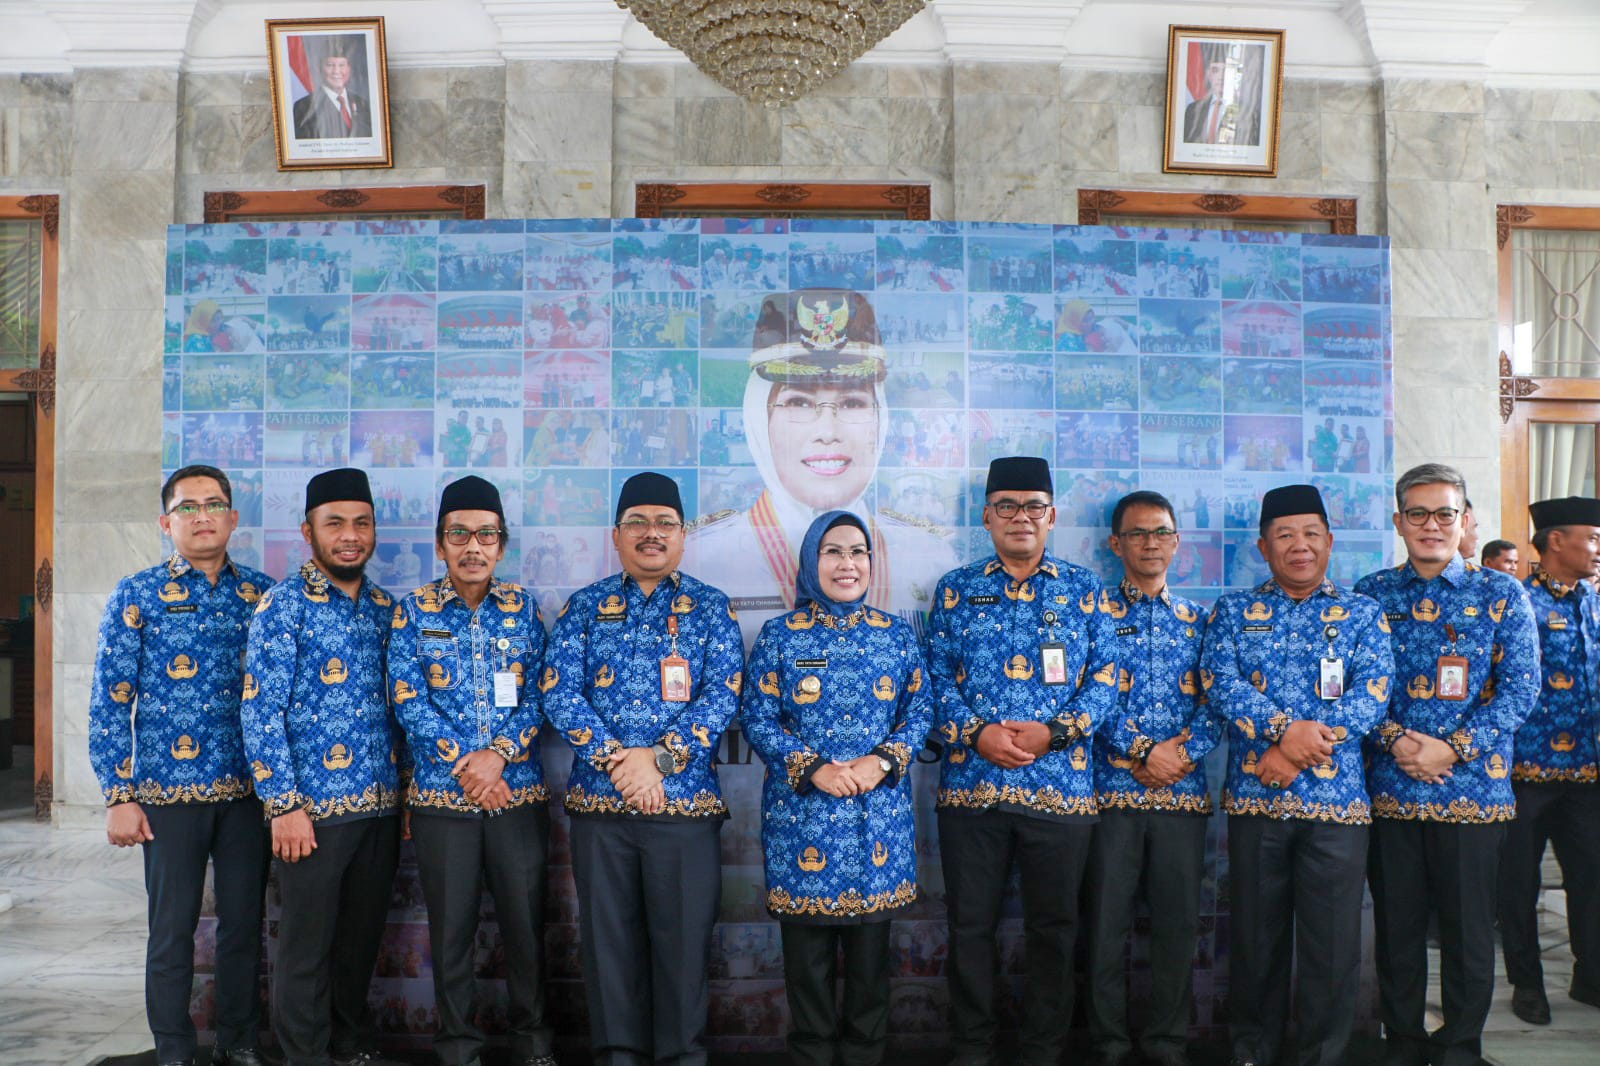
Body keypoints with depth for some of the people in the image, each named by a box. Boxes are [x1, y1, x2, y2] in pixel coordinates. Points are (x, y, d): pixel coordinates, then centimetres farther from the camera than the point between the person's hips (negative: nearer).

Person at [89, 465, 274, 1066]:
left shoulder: (262, 594, 5)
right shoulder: (136, 596, -1)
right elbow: (108, 704, -2)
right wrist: (119, 796, -7)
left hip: (248, 790, 2)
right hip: (169, 791, -2)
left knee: (244, 922, 11)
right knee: (172, 928, 8)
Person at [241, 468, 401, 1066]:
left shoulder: (384, 608, 10)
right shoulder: (284, 604, -7)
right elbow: (261, 712, -11)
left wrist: (403, 789, 11)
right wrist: (284, 805, -15)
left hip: (381, 807, 5)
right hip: (313, 808, -5)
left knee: (361, 939, 16)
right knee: (306, 947, 5)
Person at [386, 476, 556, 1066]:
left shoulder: (522, 606, 5)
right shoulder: (414, 610, 1)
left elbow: (538, 694, 0)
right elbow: (407, 700, -6)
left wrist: (498, 754, -15)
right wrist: (463, 764, -15)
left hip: (519, 792, 1)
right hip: (441, 796, -1)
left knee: (525, 920, 7)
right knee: (450, 928, 8)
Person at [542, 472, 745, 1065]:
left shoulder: (711, 608, 6)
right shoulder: (585, 607, 9)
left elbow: (723, 693, -5)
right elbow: (558, 691, -2)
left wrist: (658, 758, -16)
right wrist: (615, 760, -14)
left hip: (685, 802, -1)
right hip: (598, 802, 1)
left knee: (684, 939, 3)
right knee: (608, 939, 8)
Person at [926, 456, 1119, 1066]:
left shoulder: (1084, 590, 8)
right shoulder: (955, 590, 9)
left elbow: (1105, 676, 2)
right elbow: (938, 675, 4)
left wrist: (1054, 731, -12)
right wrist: (975, 732, -12)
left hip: (1060, 783, 0)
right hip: (971, 783, 0)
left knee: (1053, 927, 8)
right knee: (970, 924, 7)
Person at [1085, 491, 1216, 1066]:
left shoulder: (1198, 619, 13)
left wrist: (1181, 752, -11)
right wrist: (1144, 751, -13)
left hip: (1184, 790, 3)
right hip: (1112, 787, -2)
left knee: (1179, 923, 7)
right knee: (1108, 922, 1)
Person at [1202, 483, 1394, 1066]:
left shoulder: (1363, 614, 8)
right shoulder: (1234, 610, 9)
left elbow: (1372, 693, -6)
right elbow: (1220, 683, -6)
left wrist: (1297, 749, -17)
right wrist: (1287, 728, -21)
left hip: (1337, 798, 0)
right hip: (1253, 796, 1)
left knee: (1332, 939, 4)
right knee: (1256, 932, 10)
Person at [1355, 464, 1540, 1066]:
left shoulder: (1501, 595, 2)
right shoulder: (1369, 595, 5)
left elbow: (1520, 689, -4)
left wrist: (1453, 748, -14)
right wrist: (1393, 740, -13)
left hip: (1473, 788, -1)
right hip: (1388, 787, 1)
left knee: (1468, 927, 7)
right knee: (1397, 925, 10)